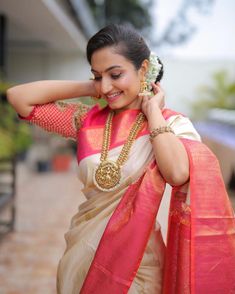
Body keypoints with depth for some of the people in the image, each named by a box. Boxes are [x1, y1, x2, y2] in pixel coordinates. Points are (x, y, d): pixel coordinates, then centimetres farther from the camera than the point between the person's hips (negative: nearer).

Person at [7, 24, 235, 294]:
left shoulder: (172, 125, -8)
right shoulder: (87, 120, 1)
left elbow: (178, 173, -29)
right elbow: (18, 97, -2)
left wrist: (152, 111, -16)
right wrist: (87, 88, -3)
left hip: (135, 259, -3)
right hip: (82, 252, 3)